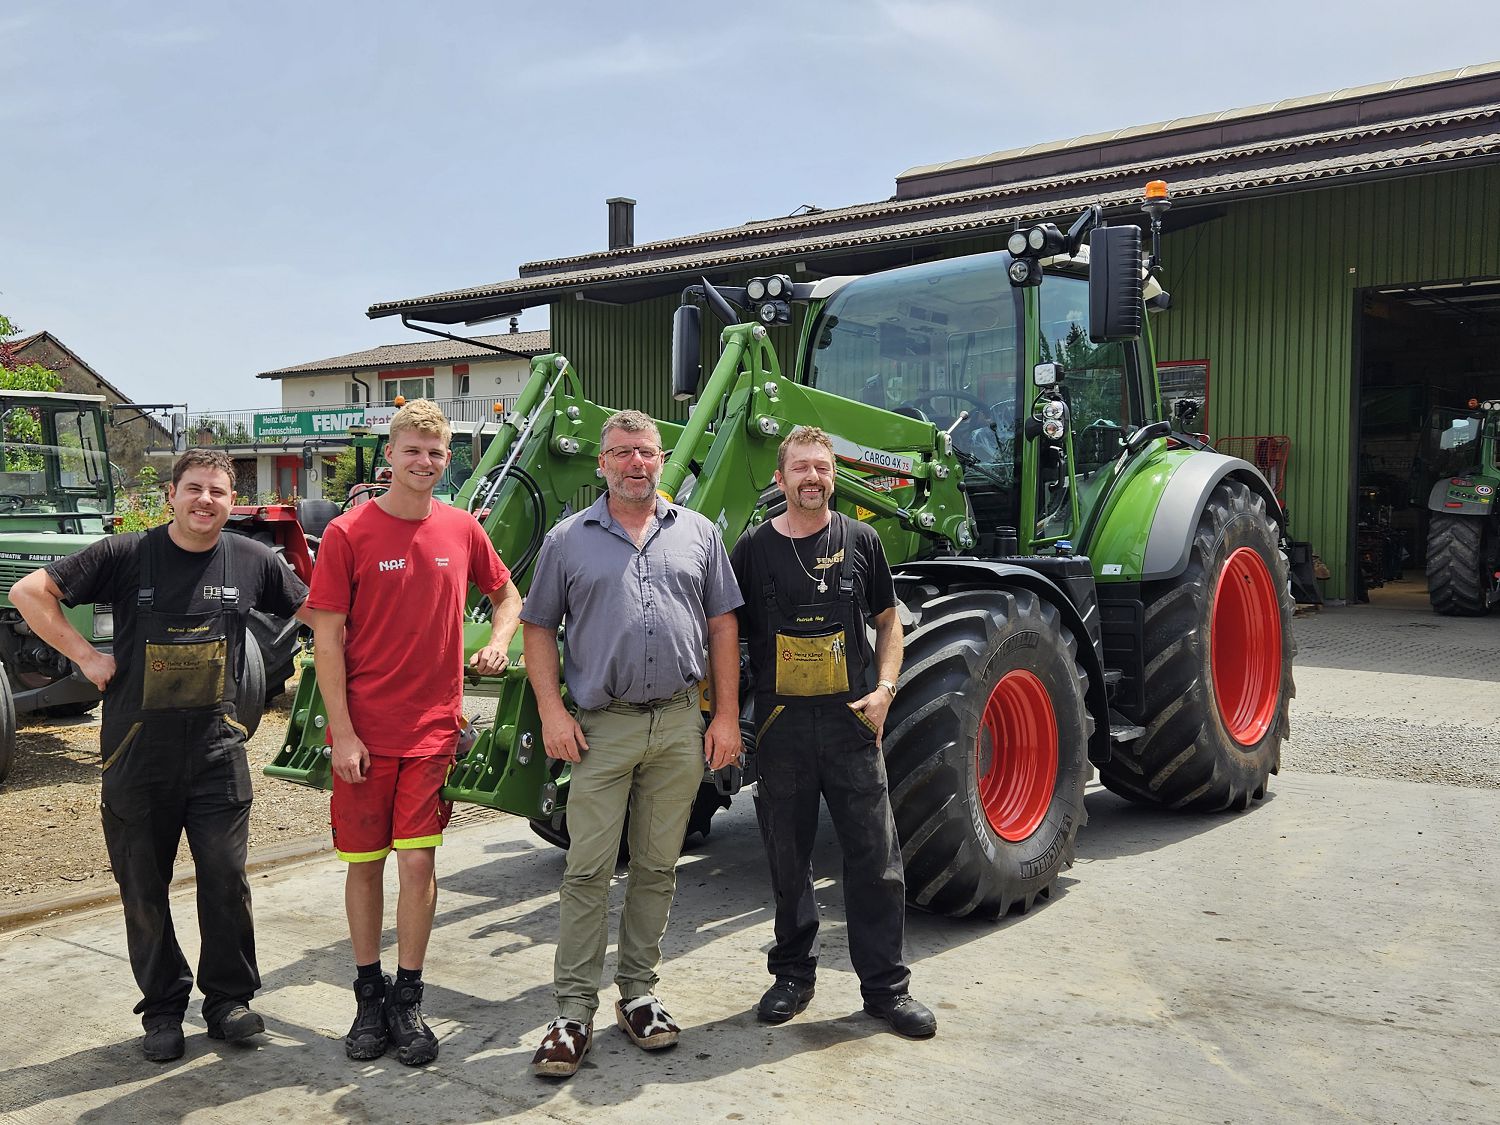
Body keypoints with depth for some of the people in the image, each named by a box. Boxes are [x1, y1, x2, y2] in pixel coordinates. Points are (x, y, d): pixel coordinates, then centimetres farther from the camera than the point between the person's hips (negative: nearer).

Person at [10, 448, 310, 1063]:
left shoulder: (251, 561, 0)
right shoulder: (126, 555, -5)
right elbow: (29, 591, -2)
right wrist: (84, 654, -7)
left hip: (217, 748, 1)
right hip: (136, 751, 0)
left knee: (226, 880, 2)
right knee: (143, 887, 9)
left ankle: (228, 998, 20)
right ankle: (162, 1008, 25)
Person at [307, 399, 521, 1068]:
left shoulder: (461, 530, 4)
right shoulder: (348, 533, -6)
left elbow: (505, 593, 21)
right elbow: (327, 638, -6)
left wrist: (498, 643, 1)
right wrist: (342, 733, -10)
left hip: (434, 725, 2)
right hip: (364, 730, -1)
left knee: (417, 861, 2)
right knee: (364, 862, 9)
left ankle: (407, 1001, 16)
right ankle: (368, 996, 25)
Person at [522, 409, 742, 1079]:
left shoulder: (697, 534, 9)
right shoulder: (568, 540, 5)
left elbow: (722, 626, 9)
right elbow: (538, 627, 7)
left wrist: (726, 715, 2)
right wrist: (551, 710, -5)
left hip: (679, 726, 2)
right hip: (602, 727, -2)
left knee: (657, 868, 10)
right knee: (587, 871, -2)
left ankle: (638, 992, 24)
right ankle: (573, 1011, 8)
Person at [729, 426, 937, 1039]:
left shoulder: (860, 540, 5)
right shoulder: (754, 547, 3)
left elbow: (888, 622, 12)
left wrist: (884, 688, -2)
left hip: (851, 718, 0)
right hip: (782, 720, 0)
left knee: (875, 855, 2)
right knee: (788, 855, 10)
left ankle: (886, 985, 15)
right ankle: (793, 974, 27)